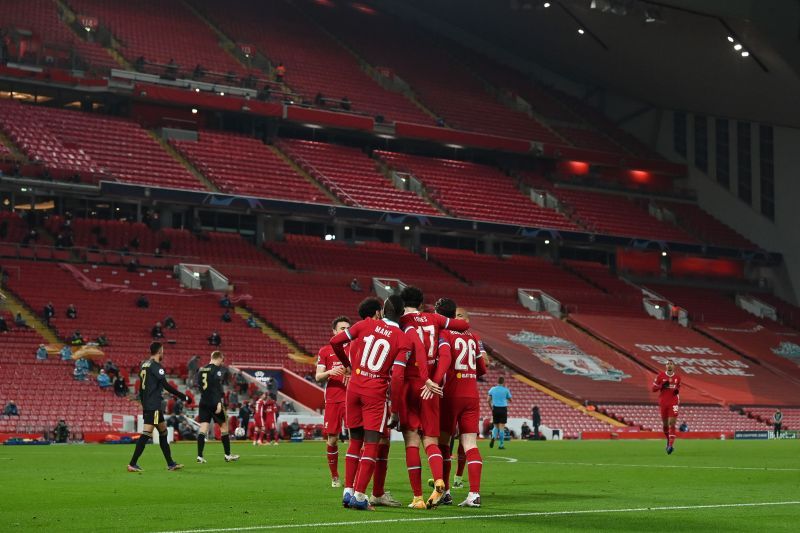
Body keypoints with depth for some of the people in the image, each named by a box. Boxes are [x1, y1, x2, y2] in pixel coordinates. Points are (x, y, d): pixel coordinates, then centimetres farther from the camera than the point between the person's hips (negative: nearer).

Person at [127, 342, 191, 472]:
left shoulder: (145, 365, 14)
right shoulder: (156, 366, -13)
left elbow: (141, 389, 19)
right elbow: (166, 386, -18)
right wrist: (184, 397, -14)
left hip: (147, 405, 10)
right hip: (154, 406, -10)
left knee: (163, 431, 15)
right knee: (146, 434, -10)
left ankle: (170, 464, 19)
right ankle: (132, 464, -12)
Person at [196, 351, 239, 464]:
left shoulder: (201, 370, 12)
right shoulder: (217, 369, -9)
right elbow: (217, 387, -18)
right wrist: (219, 403, -21)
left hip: (203, 402, 6)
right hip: (214, 402, -6)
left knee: (203, 429, 1)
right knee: (224, 427, 8)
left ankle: (200, 456, -8)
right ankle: (228, 455, 13)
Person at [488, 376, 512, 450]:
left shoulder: (492, 389, 4)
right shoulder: (506, 390, -2)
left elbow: (489, 400, 0)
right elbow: (510, 399, 10)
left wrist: (490, 407, 13)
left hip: (495, 409, 2)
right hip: (503, 409, -2)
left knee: (495, 426, 14)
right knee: (501, 427, 1)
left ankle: (493, 437, -16)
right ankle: (501, 445, -2)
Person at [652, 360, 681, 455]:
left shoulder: (677, 377, 6)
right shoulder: (660, 376, 0)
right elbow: (653, 389, 2)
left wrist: (677, 391, -2)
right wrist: (662, 385, -15)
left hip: (673, 403, -1)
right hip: (663, 403, 1)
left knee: (671, 423, -14)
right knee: (665, 424, 10)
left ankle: (671, 445, -19)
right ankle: (668, 439, 37)